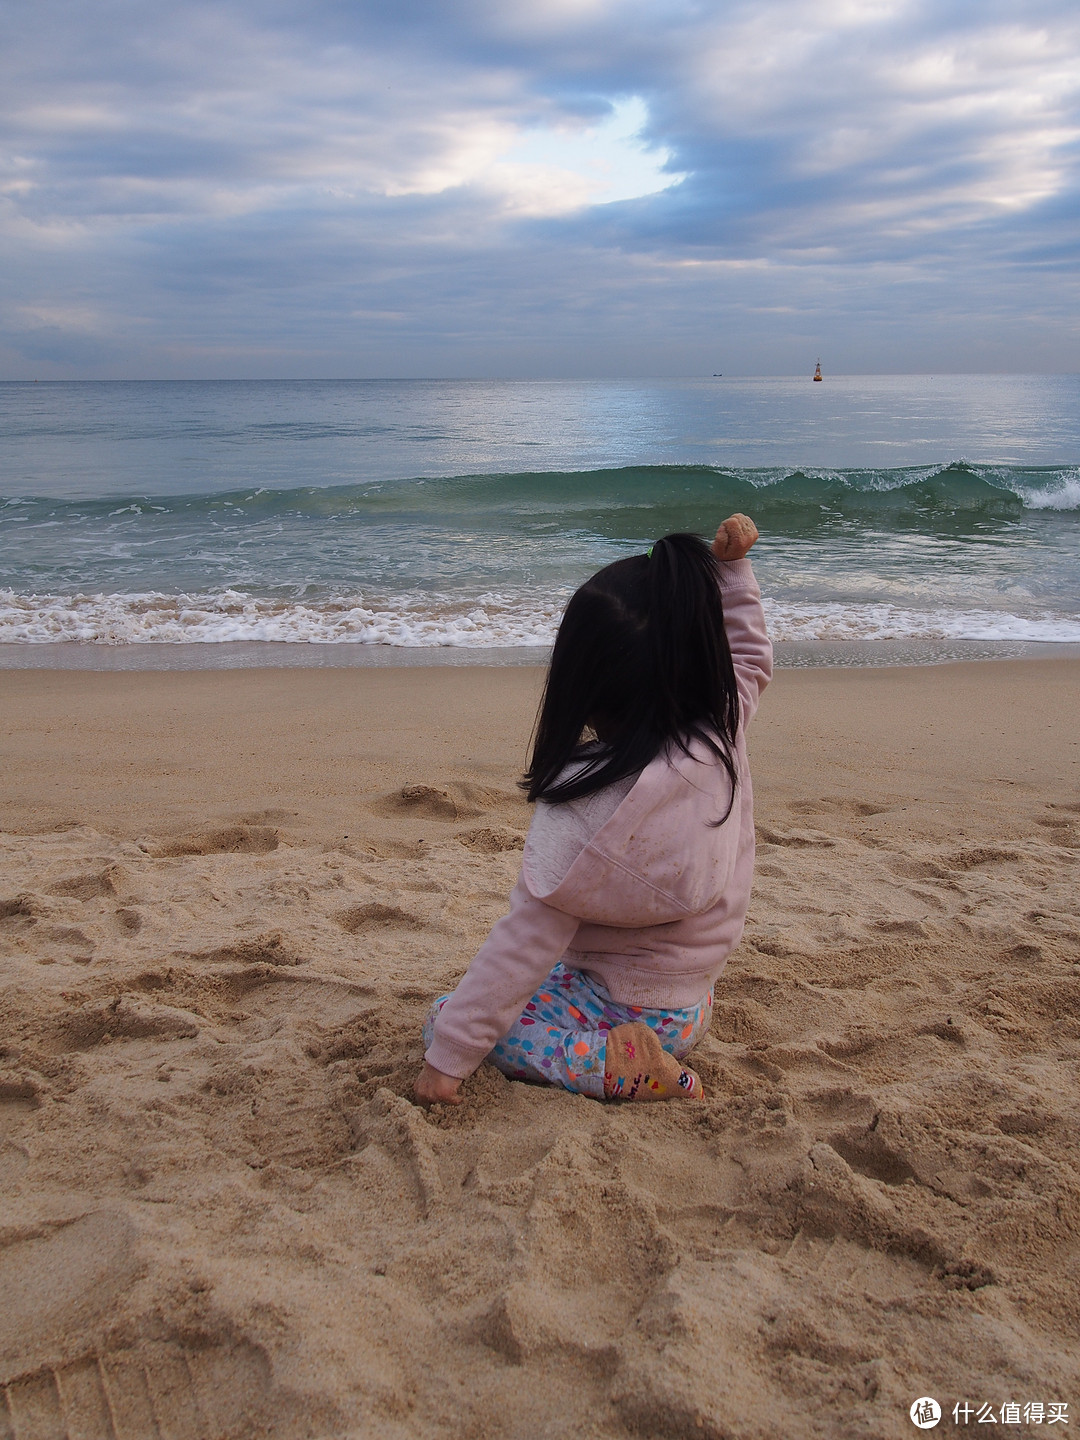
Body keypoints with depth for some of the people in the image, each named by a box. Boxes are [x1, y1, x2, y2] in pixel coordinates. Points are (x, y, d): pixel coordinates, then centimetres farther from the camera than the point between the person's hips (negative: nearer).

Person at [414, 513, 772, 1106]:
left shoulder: (587, 809, -32)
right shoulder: (722, 734, -15)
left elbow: (524, 944, -26)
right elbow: (749, 661, 10)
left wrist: (449, 1055, -17)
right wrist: (732, 565, 7)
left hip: (626, 1007, -8)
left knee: (443, 1016, 2)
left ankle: (612, 1065, -10)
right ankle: (642, 1046, 18)